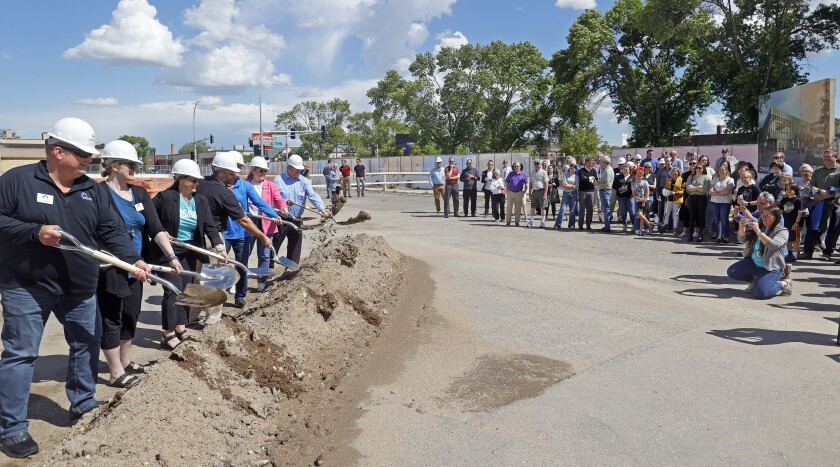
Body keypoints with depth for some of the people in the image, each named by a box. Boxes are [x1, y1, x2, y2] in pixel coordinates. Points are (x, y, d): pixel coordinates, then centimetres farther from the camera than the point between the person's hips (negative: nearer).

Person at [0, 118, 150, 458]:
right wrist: (35, 232, -23)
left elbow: (111, 231, 1)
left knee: (87, 344, 14)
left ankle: (83, 403, 32)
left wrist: (132, 260, -14)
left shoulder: (92, 191, 5)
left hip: (79, 287, 5)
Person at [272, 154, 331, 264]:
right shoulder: (278, 180, -3)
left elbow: (313, 195, -11)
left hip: (296, 221, 3)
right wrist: (285, 202, -28)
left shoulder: (304, 181, 4)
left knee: (295, 250, 12)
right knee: (273, 248, 1)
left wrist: (322, 208, -28)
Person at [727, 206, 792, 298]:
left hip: (771, 268, -6)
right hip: (753, 262, 7)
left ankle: (783, 284, 3)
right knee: (731, 272, -8)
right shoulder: (759, 226, 6)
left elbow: (774, 245, -29)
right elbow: (742, 238, 2)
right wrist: (742, 228, -20)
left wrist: (759, 232, -36)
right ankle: (755, 279, 16)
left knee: (759, 293, -25)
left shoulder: (782, 231, -11)